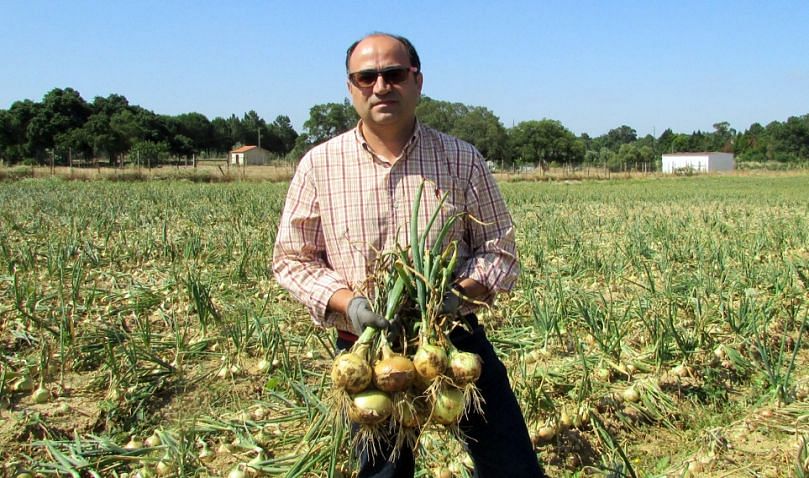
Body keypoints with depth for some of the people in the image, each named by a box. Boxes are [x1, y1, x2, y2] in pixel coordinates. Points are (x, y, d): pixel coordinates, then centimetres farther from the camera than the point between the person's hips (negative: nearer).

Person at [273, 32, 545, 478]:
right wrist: (346, 301, -16)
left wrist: (461, 289, -18)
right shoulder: (318, 165, -3)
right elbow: (292, 259, 1)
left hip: (457, 336, 0)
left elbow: (500, 250, 2)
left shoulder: (462, 159, -2)